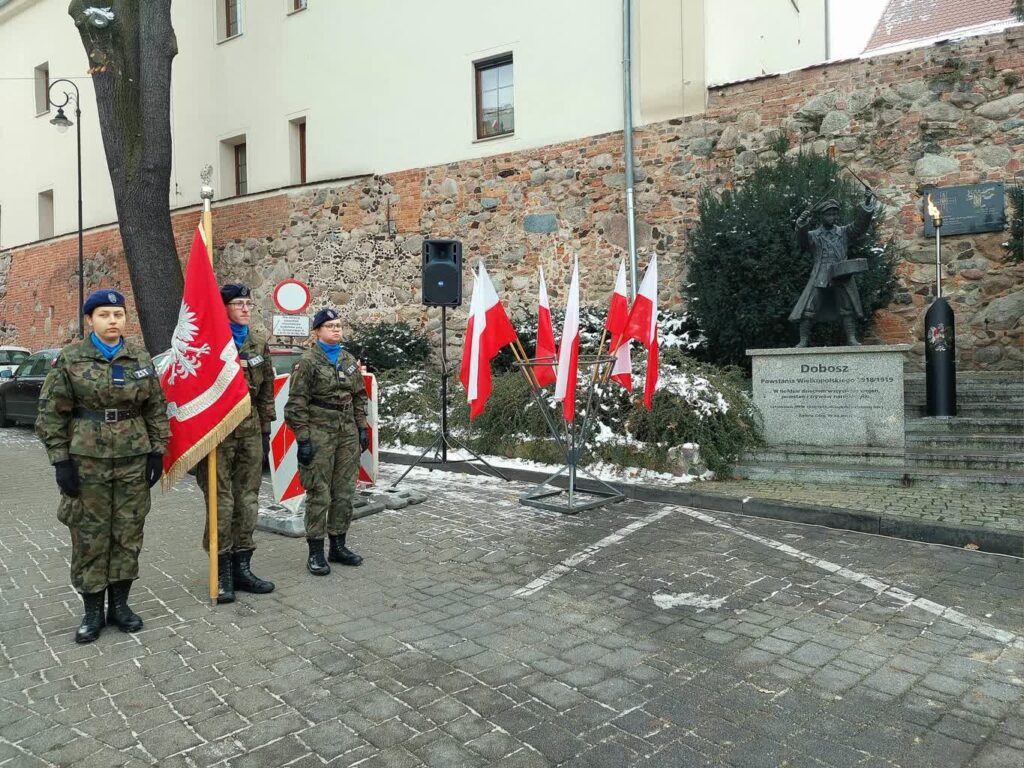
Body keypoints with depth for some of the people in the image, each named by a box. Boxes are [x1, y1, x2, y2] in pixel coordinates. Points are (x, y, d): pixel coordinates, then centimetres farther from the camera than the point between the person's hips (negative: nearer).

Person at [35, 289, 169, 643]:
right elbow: (51, 414, -1)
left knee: (128, 534, 8)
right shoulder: (70, 359, -2)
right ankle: (92, 610, 18)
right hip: (86, 461, -2)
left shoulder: (141, 359, 5)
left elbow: (156, 409, 8)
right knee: (89, 537, 4)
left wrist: (157, 452, 3)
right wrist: (60, 460, -7)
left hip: (133, 460, 2)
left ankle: (119, 604, 22)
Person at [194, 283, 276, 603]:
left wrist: (265, 430, 13)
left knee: (248, 501, 9)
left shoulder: (259, 342, 10)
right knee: (221, 503, -2)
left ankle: (242, 567, 20)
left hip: (250, 430, 5)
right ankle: (222, 572, 10)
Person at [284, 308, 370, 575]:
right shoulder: (307, 361, -5)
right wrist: (302, 438, -13)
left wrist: (362, 428, 12)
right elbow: (296, 403, -9)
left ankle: (338, 546, 22)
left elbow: (359, 397, 19)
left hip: (348, 433, 6)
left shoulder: (349, 360, 13)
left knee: (345, 492, 10)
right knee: (319, 493, -3)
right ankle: (315, 552, 7)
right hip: (319, 433, -6)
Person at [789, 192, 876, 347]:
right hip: (820, 278, -2)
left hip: (842, 276, 2)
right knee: (808, 310, -7)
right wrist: (802, 225, -31)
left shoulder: (844, 232, 13)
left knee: (848, 308, 3)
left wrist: (867, 205, -11)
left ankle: (852, 339, 9)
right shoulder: (814, 235, 7)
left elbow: (860, 225, 2)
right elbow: (803, 241, -12)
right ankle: (803, 341, -3)